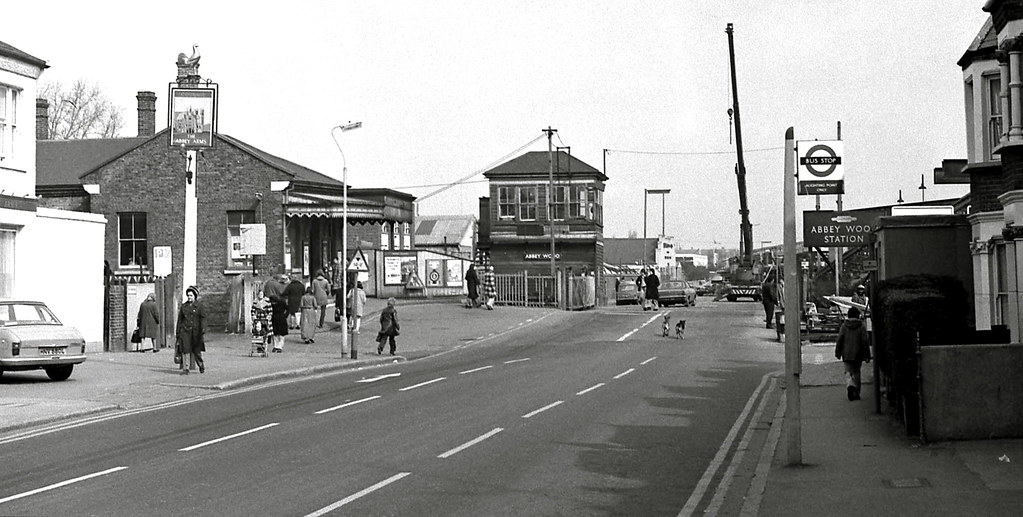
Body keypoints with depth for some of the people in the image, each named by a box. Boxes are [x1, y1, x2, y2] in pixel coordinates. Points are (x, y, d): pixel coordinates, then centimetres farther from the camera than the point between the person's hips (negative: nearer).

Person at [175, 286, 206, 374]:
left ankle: (202, 365, 29)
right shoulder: (183, 306, 9)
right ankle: (185, 369, -7)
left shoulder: (199, 307, 0)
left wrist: (203, 332, -14)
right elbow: (180, 320, 13)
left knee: (196, 350, 4)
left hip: (195, 331, -2)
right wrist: (177, 333, 11)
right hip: (185, 331, 2)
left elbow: (203, 320, -5)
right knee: (185, 349, -7)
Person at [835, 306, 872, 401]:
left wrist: (838, 353, 8)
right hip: (858, 354, 0)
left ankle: (850, 385, -27)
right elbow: (865, 342, -5)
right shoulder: (862, 326, -3)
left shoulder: (844, 326, 0)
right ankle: (856, 393, 13)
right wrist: (867, 356, -2)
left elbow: (839, 340, 0)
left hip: (847, 354, 0)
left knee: (848, 371, 4)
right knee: (856, 372, 12)